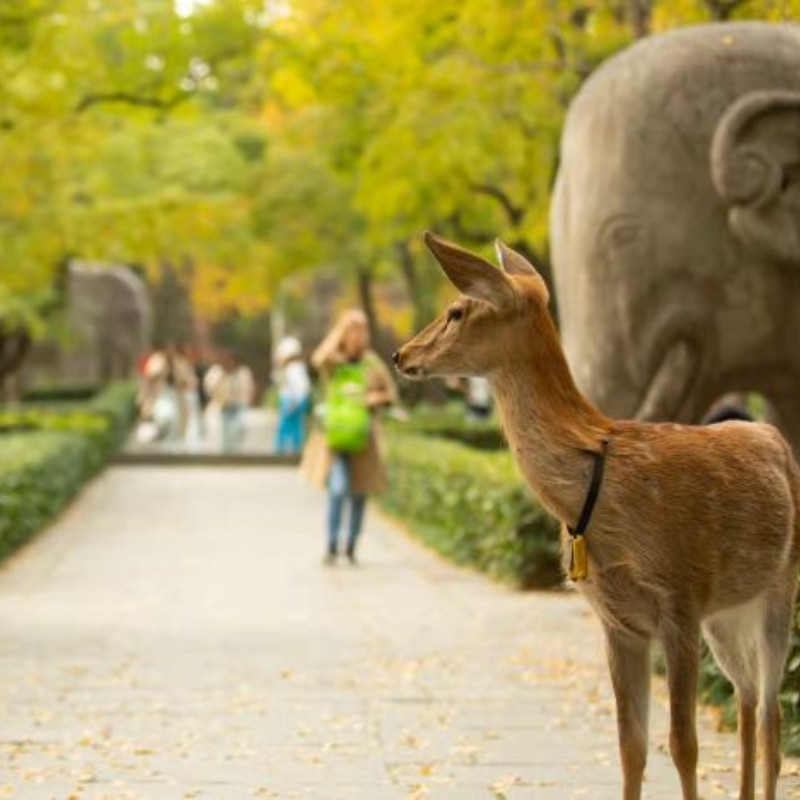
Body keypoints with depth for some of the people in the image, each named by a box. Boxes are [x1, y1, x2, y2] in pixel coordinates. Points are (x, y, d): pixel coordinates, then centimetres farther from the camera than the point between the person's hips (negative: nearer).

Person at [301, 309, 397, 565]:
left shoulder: (372, 362, 4)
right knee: (338, 489, -19)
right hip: (334, 435, -3)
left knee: (360, 494, 8)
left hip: (362, 436, 3)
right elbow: (318, 360, -27)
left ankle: (351, 548, 22)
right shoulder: (333, 361, -2)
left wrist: (375, 398, -10)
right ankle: (331, 547, -11)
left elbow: (391, 393, 12)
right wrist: (341, 328, -19)